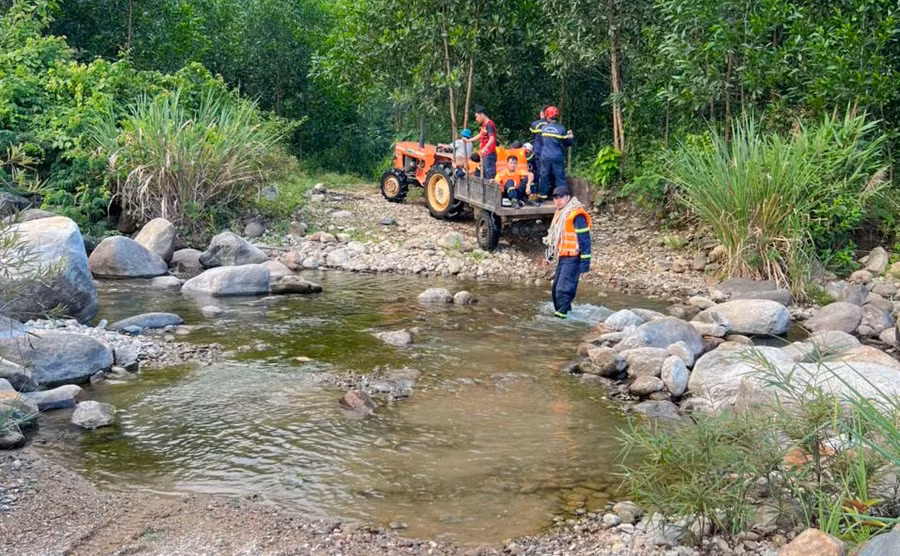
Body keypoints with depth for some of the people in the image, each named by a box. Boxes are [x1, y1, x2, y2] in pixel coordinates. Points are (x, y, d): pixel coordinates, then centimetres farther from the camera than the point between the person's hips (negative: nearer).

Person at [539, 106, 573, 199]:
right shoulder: (561, 129, -10)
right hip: (557, 157, -2)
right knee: (560, 176, 4)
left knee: (544, 175, 11)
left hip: (545, 157, 2)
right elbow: (568, 143, -2)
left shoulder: (543, 128, -2)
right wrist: (570, 137, 17)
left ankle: (542, 194, 13)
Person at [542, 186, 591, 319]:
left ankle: (561, 314, -11)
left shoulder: (577, 215, -16)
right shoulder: (560, 213, 14)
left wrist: (585, 262, -20)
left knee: (564, 288, -13)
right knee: (556, 287, 13)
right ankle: (559, 309, 25)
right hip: (562, 257, 9)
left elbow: (584, 239, -18)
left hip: (572, 258, -9)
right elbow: (554, 237, 25)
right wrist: (549, 256, 26)